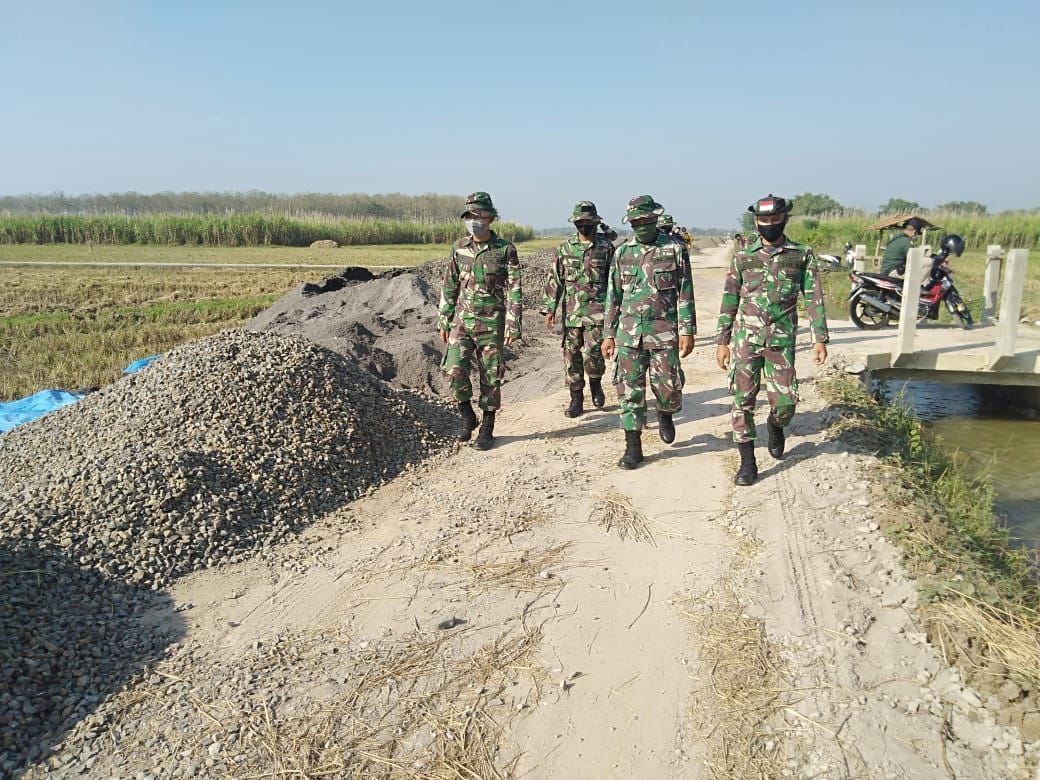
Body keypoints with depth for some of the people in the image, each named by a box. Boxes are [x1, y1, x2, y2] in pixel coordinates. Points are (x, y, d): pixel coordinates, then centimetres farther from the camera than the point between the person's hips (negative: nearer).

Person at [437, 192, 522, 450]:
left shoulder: (505, 250, -5)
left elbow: (514, 290, -6)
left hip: (491, 323, -3)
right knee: (454, 370, -10)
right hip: (461, 321, 3)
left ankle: (487, 429, 18)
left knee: (490, 378, 4)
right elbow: (449, 286, 12)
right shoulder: (459, 248, 6)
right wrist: (444, 321, 10)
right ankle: (467, 416, 14)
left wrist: (513, 326, -10)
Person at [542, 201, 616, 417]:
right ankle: (576, 399, 15)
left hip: (596, 310, -3)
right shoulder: (564, 248, 7)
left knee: (593, 354, -11)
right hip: (571, 311, 3)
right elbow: (554, 280, 9)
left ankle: (596, 383, 20)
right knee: (571, 356, 4)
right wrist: (549, 308, 4)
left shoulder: (606, 247, 2)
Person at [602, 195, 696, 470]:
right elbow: (613, 296, 10)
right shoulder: (623, 252, 7)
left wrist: (687, 331, -9)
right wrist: (608, 334, 7)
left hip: (665, 333, -2)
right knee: (630, 390, 1)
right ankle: (633, 447, 10)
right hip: (629, 333, 2)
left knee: (668, 388, 1)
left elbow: (685, 294, -2)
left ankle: (665, 415, 36)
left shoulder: (675, 249, -1)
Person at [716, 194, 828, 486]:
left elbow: (814, 298, 3)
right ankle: (747, 462, 8)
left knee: (785, 402, 0)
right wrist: (722, 342, 5)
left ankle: (775, 425, 37)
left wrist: (820, 338, -4)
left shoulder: (802, 255, 4)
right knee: (742, 400, -2)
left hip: (781, 339, 0)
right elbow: (729, 301, 8)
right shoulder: (742, 257, 6)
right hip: (745, 338, 1)